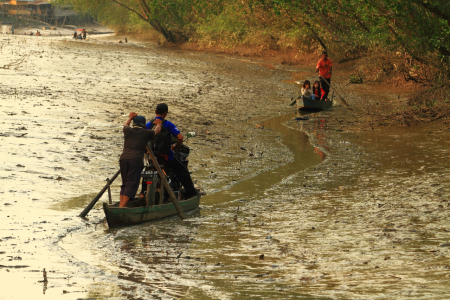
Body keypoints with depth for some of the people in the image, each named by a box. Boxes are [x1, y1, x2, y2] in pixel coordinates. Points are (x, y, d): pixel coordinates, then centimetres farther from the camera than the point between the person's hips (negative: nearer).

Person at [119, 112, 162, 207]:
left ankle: (120, 205, 4)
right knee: (131, 185, -7)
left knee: (125, 184, 14)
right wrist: (158, 124, 56)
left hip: (123, 158, 4)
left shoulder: (128, 131, 18)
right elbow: (157, 130, 34)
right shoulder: (146, 133, 12)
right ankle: (122, 208, -18)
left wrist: (130, 117, 64)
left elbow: (126, 125, 44)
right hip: (136, 160, -4)